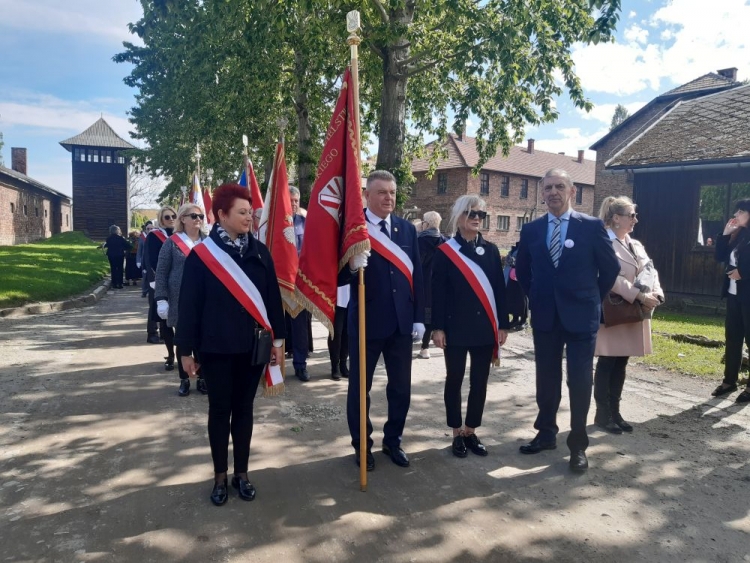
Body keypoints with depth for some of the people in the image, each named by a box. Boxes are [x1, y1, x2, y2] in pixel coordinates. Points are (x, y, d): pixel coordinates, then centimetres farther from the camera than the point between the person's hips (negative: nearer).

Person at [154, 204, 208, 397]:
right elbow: (161, 272, -3)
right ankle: (184, 380, 23)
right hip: (180, 301, -2)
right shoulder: (171, 242, -2)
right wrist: (161, 299, -10)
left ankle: (202, 378, 22)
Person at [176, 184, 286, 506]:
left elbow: (272, 296, 6)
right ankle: (220, 476, 24)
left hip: (253, 345, 3)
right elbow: (189, 304, -4)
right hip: (217, 348, -2)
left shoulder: (259, 252, 3)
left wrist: (277, 338, 5)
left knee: (244, 409, 12)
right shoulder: (201, 254, -6)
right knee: (220, 411, 9)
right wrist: (186, 349, -3)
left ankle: (241, 473, 26)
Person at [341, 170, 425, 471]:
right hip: (366, 322, -4)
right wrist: (352, 266, -32)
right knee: (359, 387, 10)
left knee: (401, 387, 13)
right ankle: (361, 444, 29)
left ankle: (393, 440, 33)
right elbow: (339, 277, -10)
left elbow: (416, 275, 7)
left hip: (401, 322, 4)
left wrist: (419, 318, 3)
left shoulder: (407, 228, 6)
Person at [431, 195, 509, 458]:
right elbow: (438, 292, -5)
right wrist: (437, 327, -9)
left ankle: (471, 432, 23)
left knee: (480, 383, 8)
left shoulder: (491, 250, 7)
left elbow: (499, 289, 7)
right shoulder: (445, 251, -2)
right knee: (454, 381, 6)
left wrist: (502, 324, 3)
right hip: (456, 327, -3)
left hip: (484, 327, 3)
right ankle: (457, 434, 20)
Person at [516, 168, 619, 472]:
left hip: (581, 316, -3)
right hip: (544, 316, 3)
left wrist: (592, 299, 6)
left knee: (580, 381, 3)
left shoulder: (592, 226, -6)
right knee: (546, 378, 12)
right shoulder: (531, 229, 3)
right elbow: (522, 270, 15)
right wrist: (537, 298, 11)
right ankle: (546, 433, 28)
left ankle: (578, 444, 17)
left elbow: (611, 267, 2)